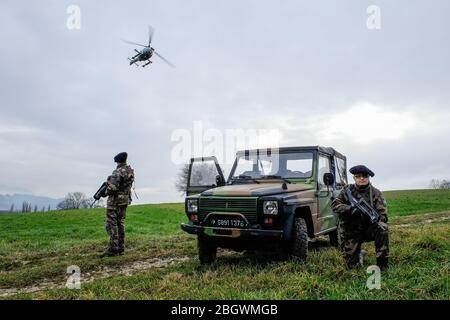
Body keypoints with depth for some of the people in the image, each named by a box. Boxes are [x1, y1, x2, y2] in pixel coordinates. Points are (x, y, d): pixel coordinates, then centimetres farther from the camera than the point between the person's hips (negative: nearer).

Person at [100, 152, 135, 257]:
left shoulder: (118, 172, -18)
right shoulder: (130, 171, 8)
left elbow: (112, 188, -22)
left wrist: (105, 192, -1)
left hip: (115, 200, -8)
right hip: (125, 200, 8)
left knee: (112, 224, -4)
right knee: (120, 224, 13)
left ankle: (113, 249, -6)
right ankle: (121, 248, 15)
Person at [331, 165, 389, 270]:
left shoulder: (376, 193, -5)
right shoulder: (347, 190, -2)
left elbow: (383, 215, -12)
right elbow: (335, 204, -11)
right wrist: (351, 209, -27)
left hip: (369, 229, 0)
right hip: (350, 232, 0)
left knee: (382, 228, -33)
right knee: (352, 265, -5)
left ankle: (382, 264, -19)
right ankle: (359, 253, 31)